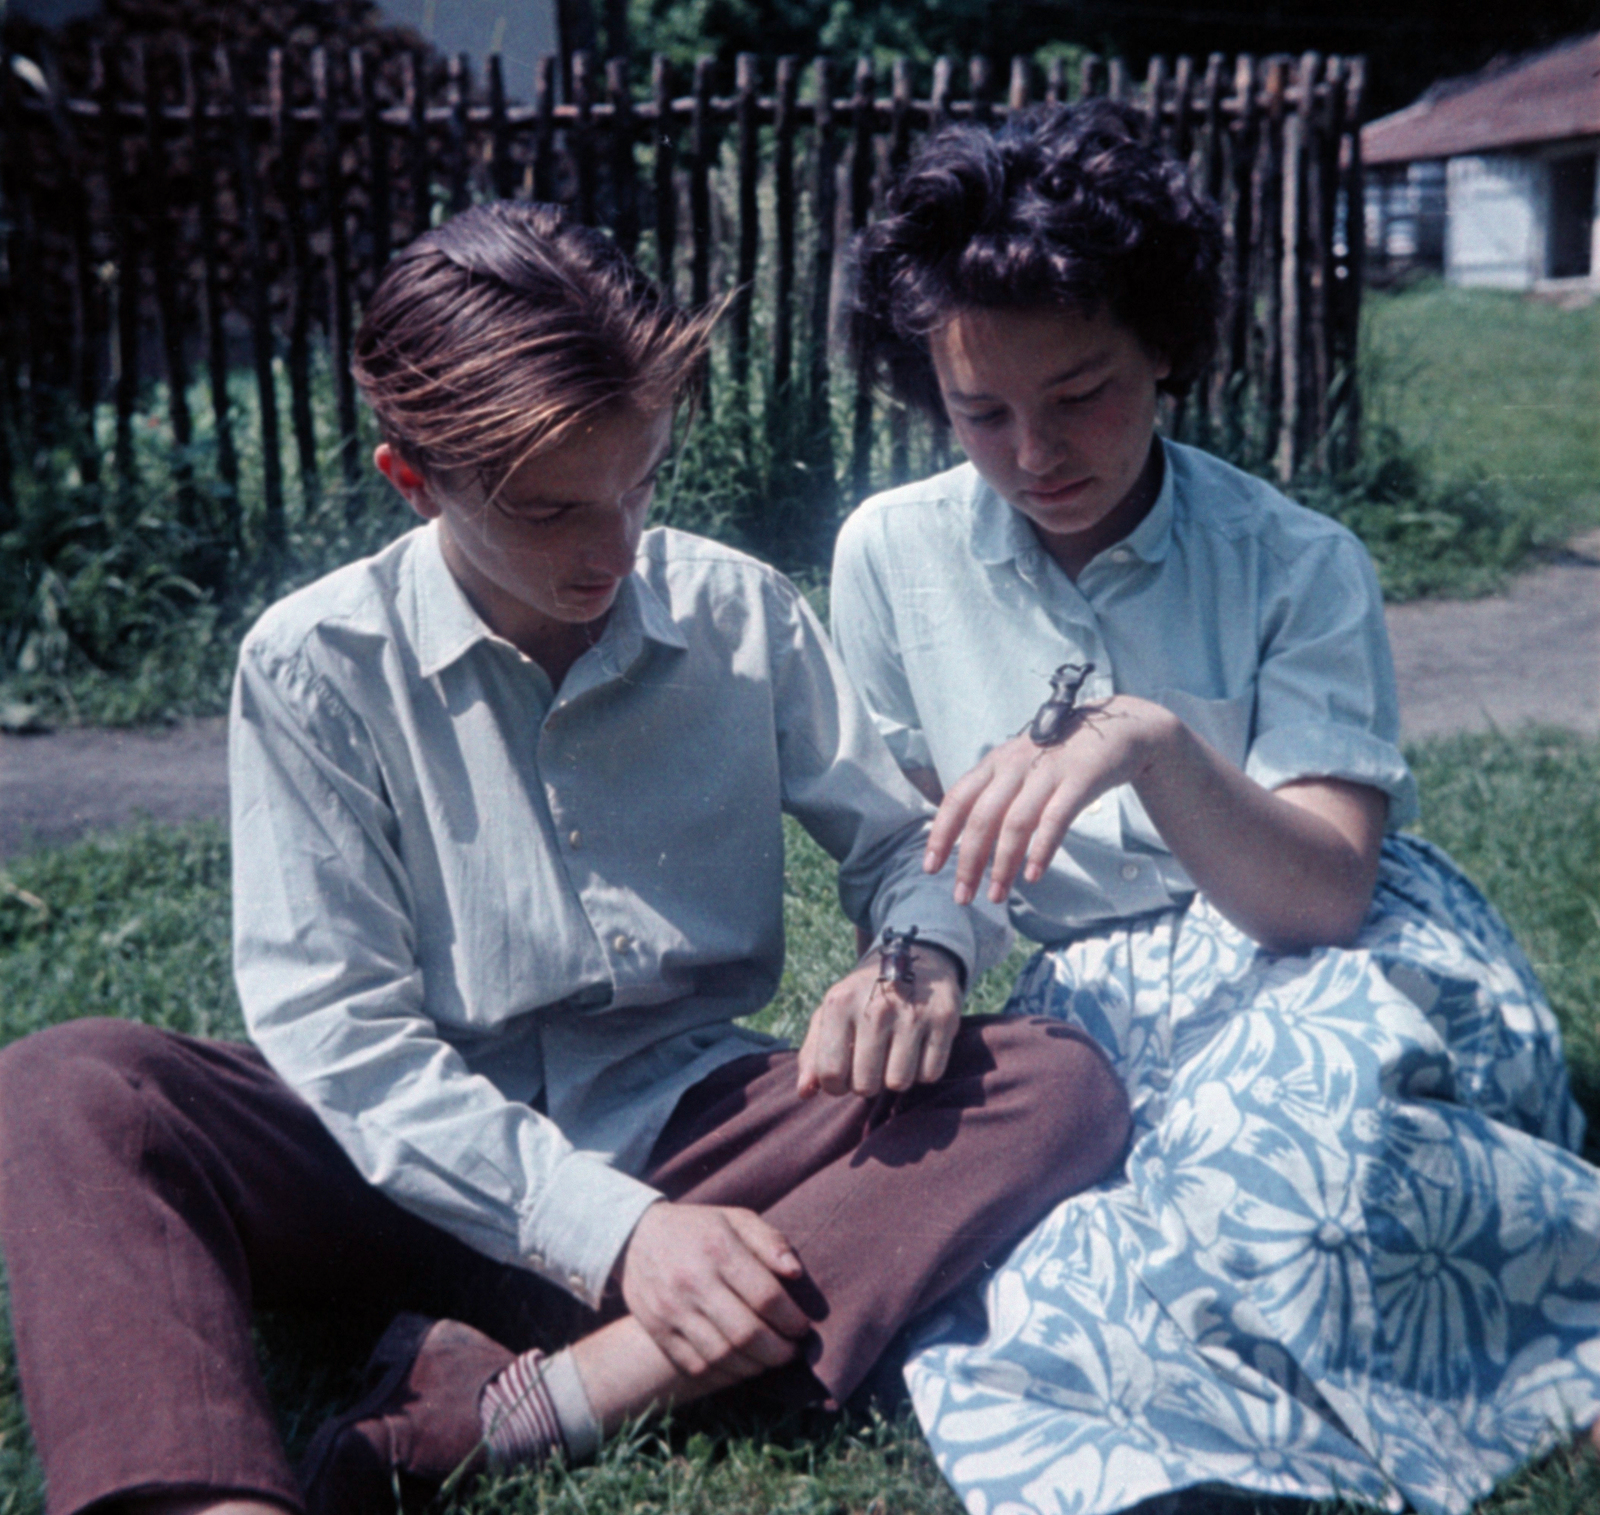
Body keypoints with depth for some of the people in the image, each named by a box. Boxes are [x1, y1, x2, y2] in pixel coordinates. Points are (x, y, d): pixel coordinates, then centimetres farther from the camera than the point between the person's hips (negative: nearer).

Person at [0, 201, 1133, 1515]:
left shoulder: (739, 615, 0)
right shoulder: (315, 668, -7)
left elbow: (905, 842, 10)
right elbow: (336, 1025, -12)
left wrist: (922, 959, -16)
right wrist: (609, 1229, -23)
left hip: (696, 1130, 3)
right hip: (430, 1166, -2)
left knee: (1062, 1085, -22)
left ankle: (507, 1408, -30)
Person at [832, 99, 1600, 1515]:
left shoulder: (1298, 565, -9)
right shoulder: (892, 554, 0)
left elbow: (1324, 893, -18)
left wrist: (1152, 741, -35)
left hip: (1331, 967, -2)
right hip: (1100, 987, 3)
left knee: (1288, 1121, -38)